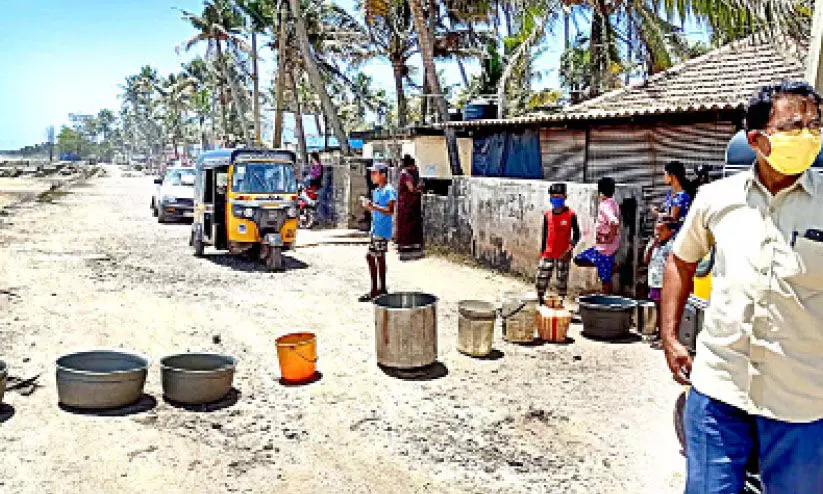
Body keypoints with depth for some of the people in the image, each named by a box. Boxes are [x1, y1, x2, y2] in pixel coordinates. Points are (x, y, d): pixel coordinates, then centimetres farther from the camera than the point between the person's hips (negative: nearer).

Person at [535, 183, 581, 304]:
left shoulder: (571, 215, -5)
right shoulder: (547, 215, 5)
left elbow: (576, 234, -3)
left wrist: (569, 249, -16)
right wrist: (542, 253, 12)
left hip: (563, 255, -2)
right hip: (548, 254, 3)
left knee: (562, 281, 5)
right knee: (541, 280, -3)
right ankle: (541, 303, 11)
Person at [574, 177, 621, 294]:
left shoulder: (605, 205, -20)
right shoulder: (613, 203, 8)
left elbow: (614, 222, -36)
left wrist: (611, 238, -24)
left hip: (605, 247, -10)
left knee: (605, 278, -1)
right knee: (579, 260, 15)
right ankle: (611, 266, 15)